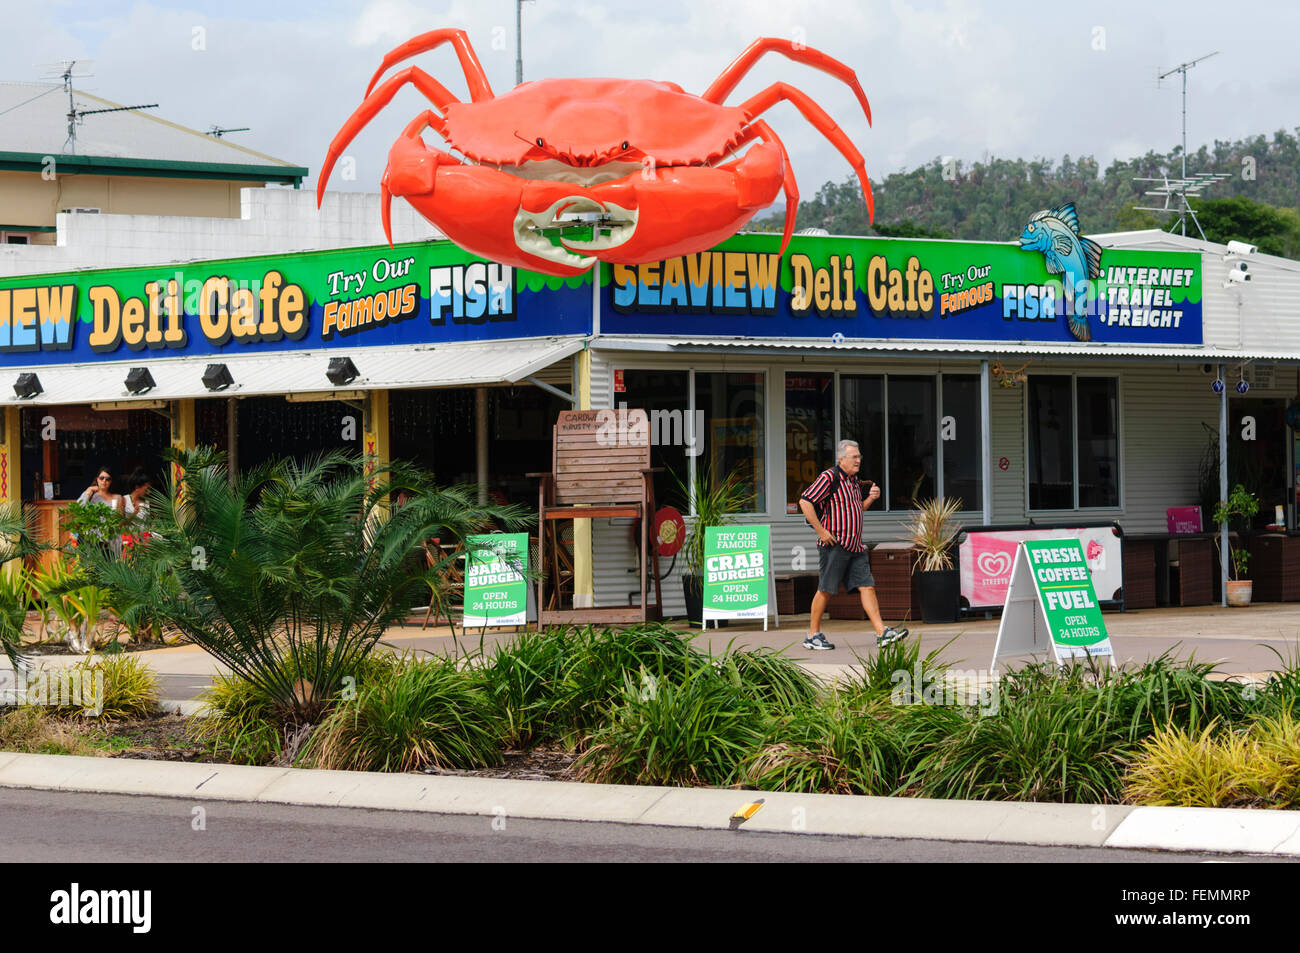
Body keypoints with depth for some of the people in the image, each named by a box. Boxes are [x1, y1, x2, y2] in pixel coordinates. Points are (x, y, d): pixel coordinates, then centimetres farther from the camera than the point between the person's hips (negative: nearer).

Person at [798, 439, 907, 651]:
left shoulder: (853, 480, 17)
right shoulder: (829, 478, -10)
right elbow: (805, 502, -16)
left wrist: (870, 498, 11)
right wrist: (821, 531, -17)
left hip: (855, 546, 8)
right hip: (834, 545, -8)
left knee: (867, 586, -1)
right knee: (826, 590, -2)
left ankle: (882, 632, -5)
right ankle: (813, 635, 8)